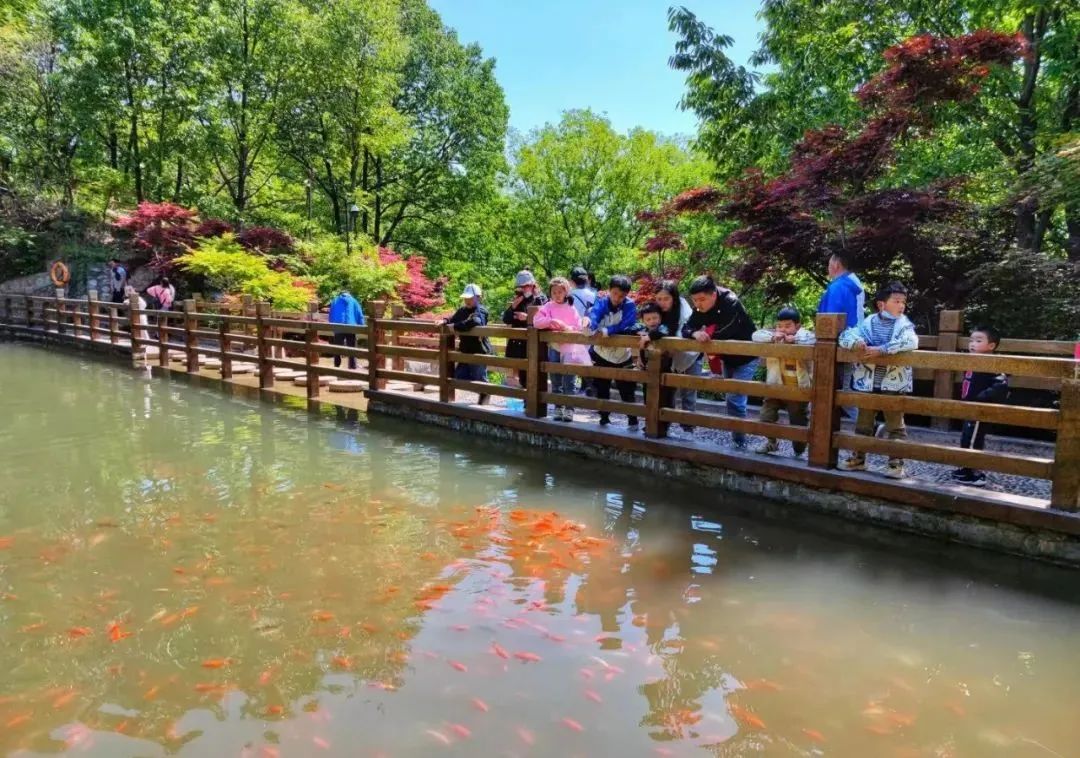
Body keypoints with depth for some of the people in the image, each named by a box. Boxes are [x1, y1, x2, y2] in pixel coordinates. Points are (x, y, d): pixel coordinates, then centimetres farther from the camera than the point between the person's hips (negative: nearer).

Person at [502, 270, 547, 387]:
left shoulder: (541, 299, 0)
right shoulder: (517, 301, 14)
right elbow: (506, 320, 5)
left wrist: (528, 318, -14)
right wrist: (513, 305, -6)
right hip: (519, 344, 5)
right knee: (523, 377, 11)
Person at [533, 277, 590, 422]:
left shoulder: (571, 308, 4)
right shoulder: (547, 307, 5)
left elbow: (578, 326, -1)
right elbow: (536, 322, -8)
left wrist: (568, 328, -19)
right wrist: (551, 320, -21)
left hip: (569, 348, -2)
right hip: (553, 347, 2)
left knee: (569, 381, -4)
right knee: (555, 381, 8)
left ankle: (569, 409, 1)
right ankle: (558, 408, 16)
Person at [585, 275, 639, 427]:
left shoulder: (630, 305, -13)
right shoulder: (601, 302, -9)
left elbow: (626, 326, -25)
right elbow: (593, 316, -28)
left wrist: (607, 330, -38)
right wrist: (591, 324, -51)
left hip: (623, 356, -2)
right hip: (601, 354, 2)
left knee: (627, 390, 4)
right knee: (601, 388, 12)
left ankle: (633, 420, 17)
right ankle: (604, 418, 26)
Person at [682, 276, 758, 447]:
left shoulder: (731, 304, -30)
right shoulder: (700, 309, -10)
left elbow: (723, 334, -36)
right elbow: (685, 329, -15)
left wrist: (705, 335, -19)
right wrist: (695, 333, -37)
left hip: (745, 358, -7)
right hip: (727, 359, 8)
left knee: (734, 399, -14)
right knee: (732, 398, 17)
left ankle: (739, 442, -3)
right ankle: (737, 435, 32)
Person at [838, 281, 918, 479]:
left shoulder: (904, 324, -4)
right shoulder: (868, 322, 2)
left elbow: (911, 342, -23)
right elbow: (846, 335, -2)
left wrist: (881, 350, -29)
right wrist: (856, 343, -24)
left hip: (893, 384, -2)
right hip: (867, 383, 3)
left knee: (895, 425, 4)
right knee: (863, 423, 14)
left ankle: (896, 463, 12)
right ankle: (858, 458, 26)